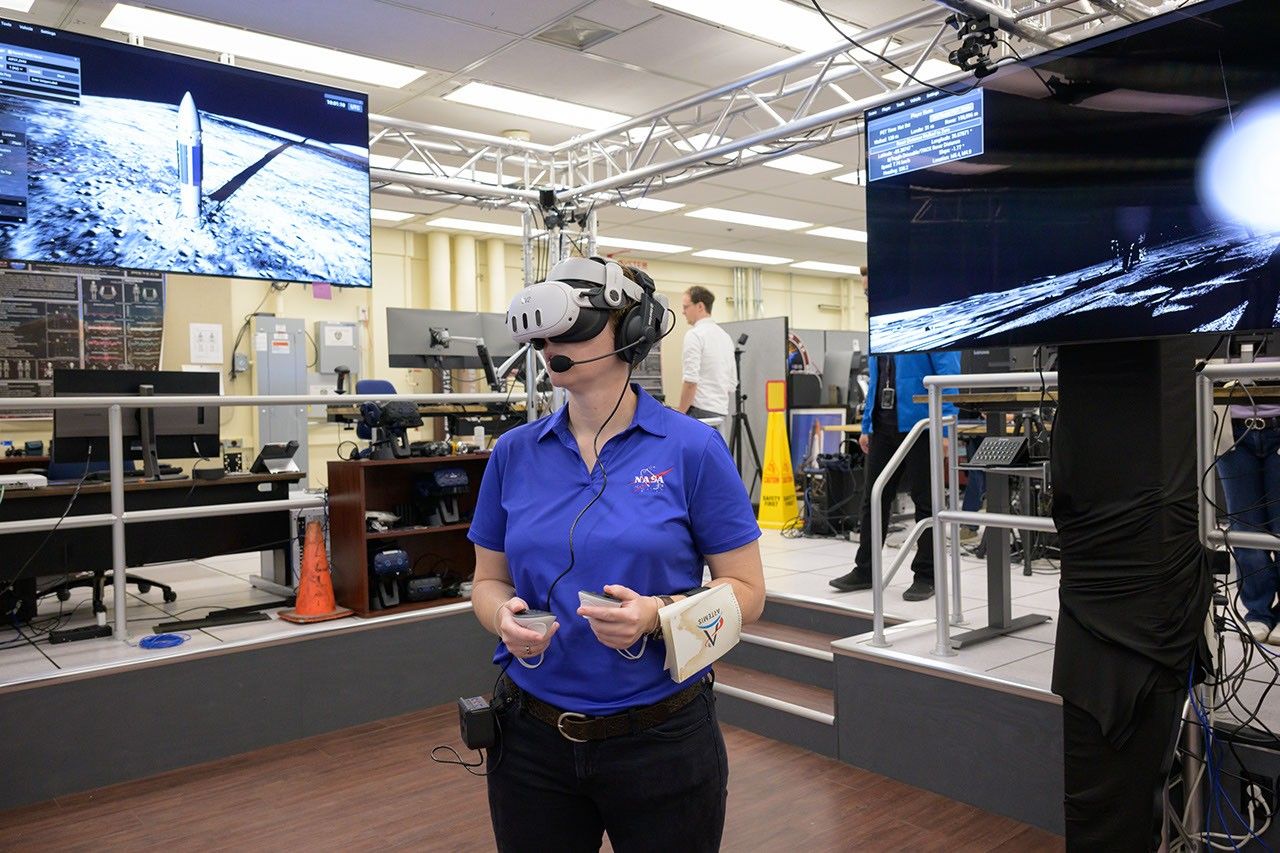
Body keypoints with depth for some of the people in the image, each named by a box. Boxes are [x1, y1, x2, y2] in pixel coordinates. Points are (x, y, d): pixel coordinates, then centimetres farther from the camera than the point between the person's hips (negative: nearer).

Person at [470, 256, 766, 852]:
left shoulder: (692, 448, -10)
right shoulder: (514, 452, 0)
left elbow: (746, 591, -6)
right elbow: (488, 580, 9)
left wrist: (658, 614, -23)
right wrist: (505, 619, -13)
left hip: (661, 736, -2)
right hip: (531, 737, 3)